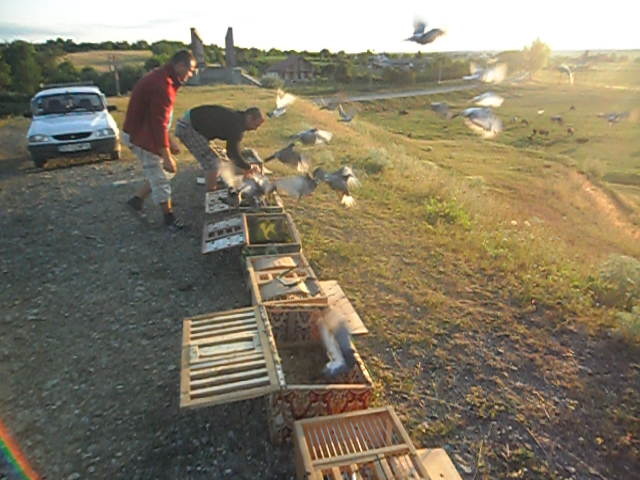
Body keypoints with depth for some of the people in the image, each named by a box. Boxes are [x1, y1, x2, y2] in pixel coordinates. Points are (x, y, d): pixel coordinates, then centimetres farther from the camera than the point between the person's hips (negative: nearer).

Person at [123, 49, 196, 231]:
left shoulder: (160, 78, 9)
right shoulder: (162, 86, -24)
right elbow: (159, 124, -26)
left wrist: (169, 142, 17)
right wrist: (167, 157, -23)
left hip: (142, 132, 10)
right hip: (141, 136, -10)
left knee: (166, 171, 16)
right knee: (160, 177, -1)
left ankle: (137, 200, 24)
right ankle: (169, 217, 12)